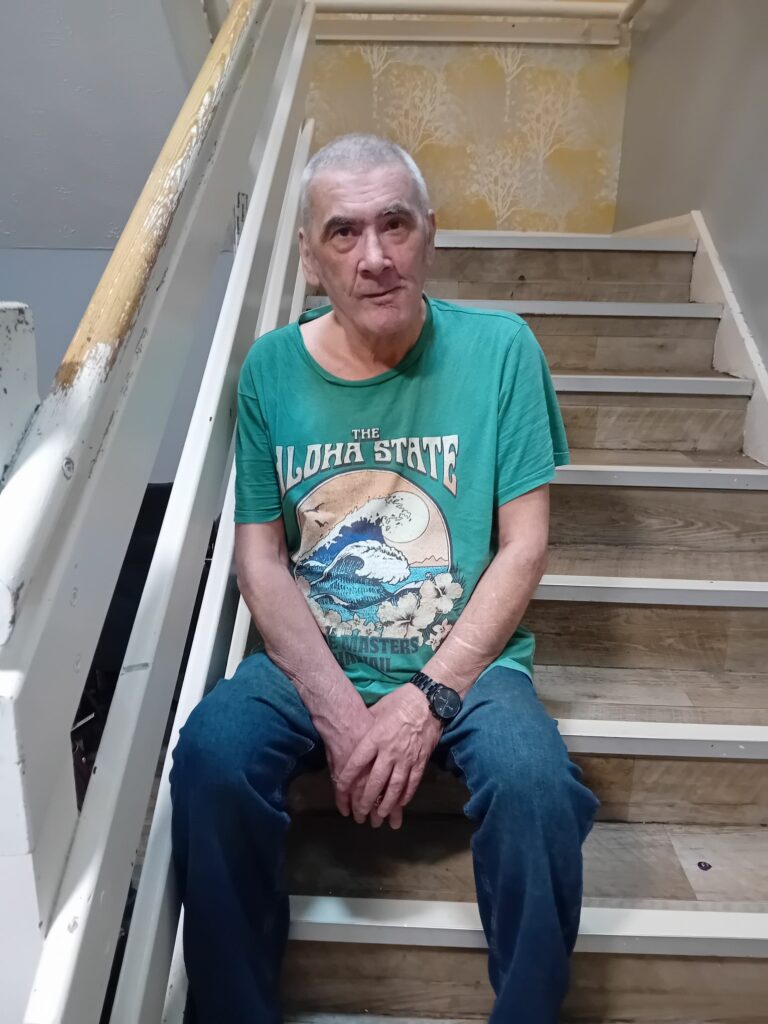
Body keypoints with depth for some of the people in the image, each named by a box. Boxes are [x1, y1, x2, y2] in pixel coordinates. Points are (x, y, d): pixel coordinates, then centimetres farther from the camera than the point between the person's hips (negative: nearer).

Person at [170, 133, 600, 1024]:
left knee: (532, 779, -28)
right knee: (212, 753, -25)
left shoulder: (499, 349, -3)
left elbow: (524, 547, -5)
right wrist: (337, 708, -13)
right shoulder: (272, 368, 1)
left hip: (464, 662, 0)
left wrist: (429, 697, -13)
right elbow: (260, 559, -1)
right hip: (310, 664, 2)